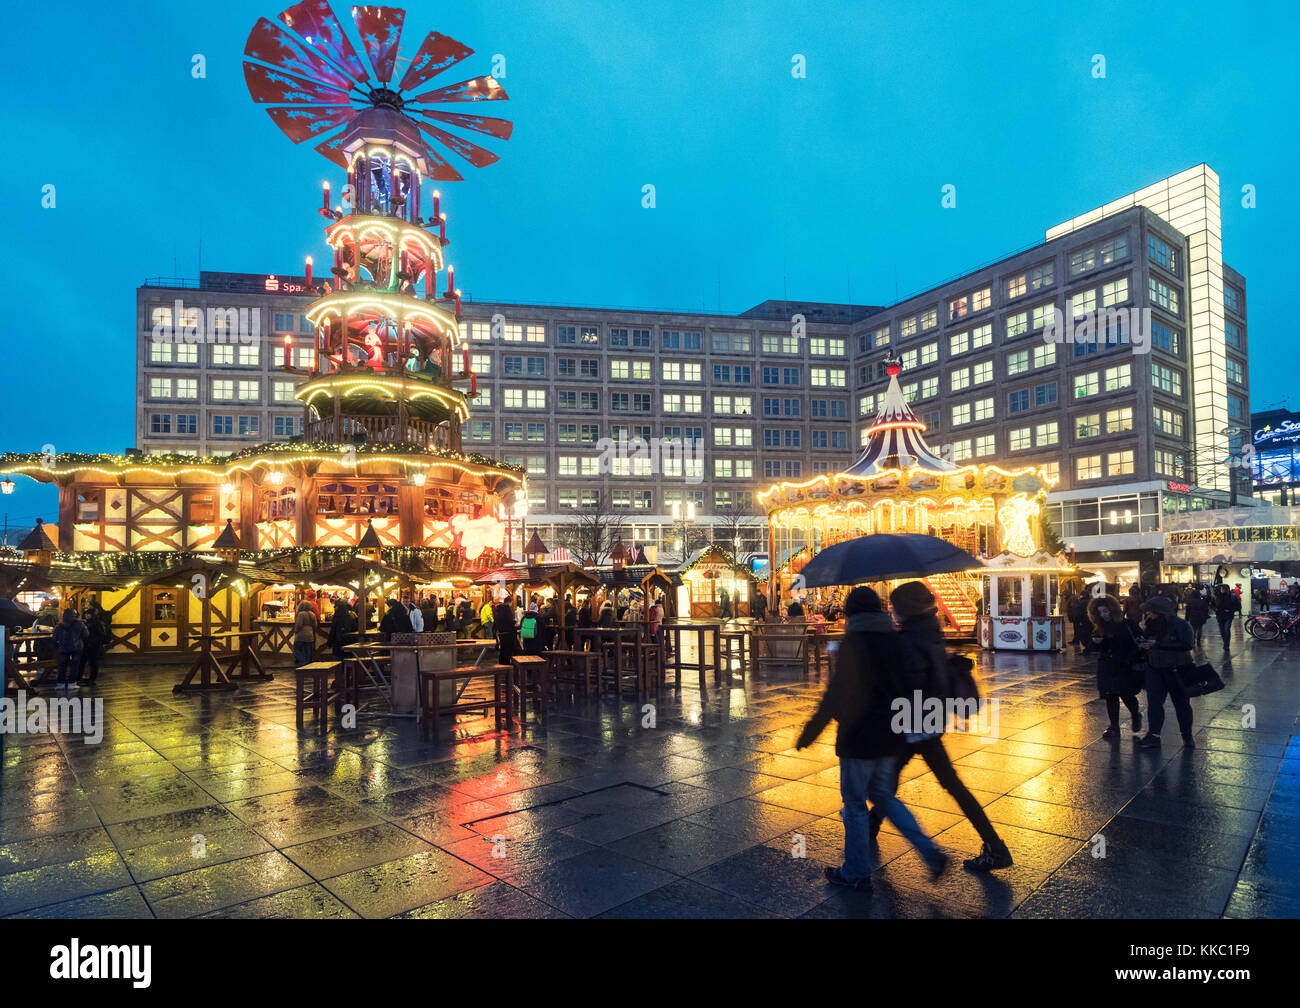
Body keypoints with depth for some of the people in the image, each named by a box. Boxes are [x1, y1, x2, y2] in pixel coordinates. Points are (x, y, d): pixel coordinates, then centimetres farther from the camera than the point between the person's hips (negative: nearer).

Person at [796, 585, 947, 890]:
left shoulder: (853, 643, -18)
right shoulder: (895, 640, 4)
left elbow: (836, 695, -20)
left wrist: (809, 733, -13)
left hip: (859, 738, -7)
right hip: (890, 737, 7)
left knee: (855, 803, 7)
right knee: (883, 795, 23)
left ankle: (857, 873, 19)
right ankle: (930, 852, 17)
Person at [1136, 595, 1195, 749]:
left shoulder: (1181, 625, -12)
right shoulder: (1151, 625, 6)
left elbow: (1187, 644, -25)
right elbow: (1146, 643, 18)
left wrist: (1158, 644, -27)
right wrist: (1143, 643, -8)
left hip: (1176, 670, -5)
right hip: (1154, 668, 5)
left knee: (1181, 703, 8)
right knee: (1154, 702, -2)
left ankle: (1187, 736, 24)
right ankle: (1153, 735, -1)